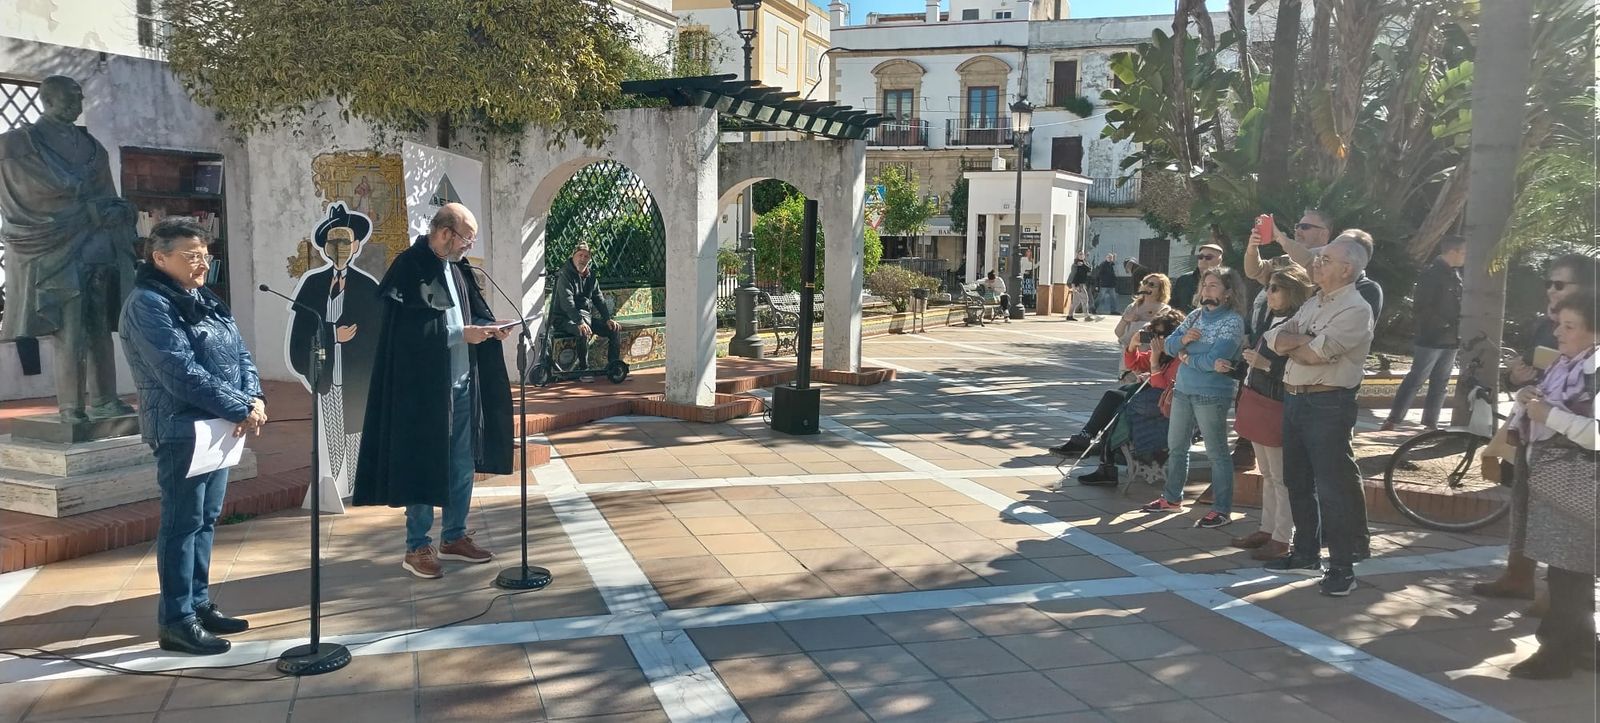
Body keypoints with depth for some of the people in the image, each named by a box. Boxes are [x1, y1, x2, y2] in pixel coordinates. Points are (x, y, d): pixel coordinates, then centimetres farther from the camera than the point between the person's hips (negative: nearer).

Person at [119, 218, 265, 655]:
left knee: (206, 520, 14)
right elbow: (182, 373, -21)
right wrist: (241, 409, -20)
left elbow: (241, 354, 10)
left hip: (219, 428, 8)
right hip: (181, 431, -8)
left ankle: (198, 604, 25)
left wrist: (255, 398, -9)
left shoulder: (206, 302, 14)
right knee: (183, 524, -2)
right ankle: (176, 621, 6)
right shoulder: (148, 305, -13)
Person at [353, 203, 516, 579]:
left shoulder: (457, 267, 10)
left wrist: (488, 326, 0)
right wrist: (460, 334, -19)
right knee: (423, 467, 2)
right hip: (424, 387, -8)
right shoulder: (408, 268, -14)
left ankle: (454, 537, 27)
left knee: (463, 465, 14)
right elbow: (408, 330, -21)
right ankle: (417, 547, 15)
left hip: (462, 384, 8)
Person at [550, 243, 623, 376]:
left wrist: (608, 319, -2)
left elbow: (599, 300, 14)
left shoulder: (591, 277, 13)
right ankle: (584, 370, -24)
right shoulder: (565, 275, -10)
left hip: (587, 316, 7)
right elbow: (567, 303, -23)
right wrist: (580, 322, -35)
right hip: (565, 319, -7)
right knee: (584, 332, -36)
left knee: (614, 329, -8)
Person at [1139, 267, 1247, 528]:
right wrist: (1183, 340, -12)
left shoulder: (1233, 321, -11)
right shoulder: (1196, 315, 10)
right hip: (1183, 390, 8)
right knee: (1175, 446, 16)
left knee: (1217, 452, 1)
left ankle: (1222, 509, 9)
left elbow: (1216, 359, -22)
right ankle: (1172, 498, 30)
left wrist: (1187, 358, -9)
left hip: (1211, 395, -7)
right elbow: (1169, 344, 8)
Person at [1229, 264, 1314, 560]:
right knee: (1267, 473, 18)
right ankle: (1267, 529, 28)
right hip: (1254, 399, 9)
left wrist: (1265, 364, -25)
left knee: (1281, 477, 1)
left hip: (1275, 405, -9)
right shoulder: (1263, 313, 6)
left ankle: (1281, 539, 9)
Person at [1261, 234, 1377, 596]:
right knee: (1297, 482, 16)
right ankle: (1305, 554, 29)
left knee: (1333, 487, -4)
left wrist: (1290, 342, -2)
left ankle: (1342, 567, 5)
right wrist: (1303, 339, -12)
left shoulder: (1355, 310, -12)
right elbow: (1274, 337, 7)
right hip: (1294, 399, 9)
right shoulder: (1314, 303, 15)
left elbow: (1314, 353, -21)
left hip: (1328, 406, -9)